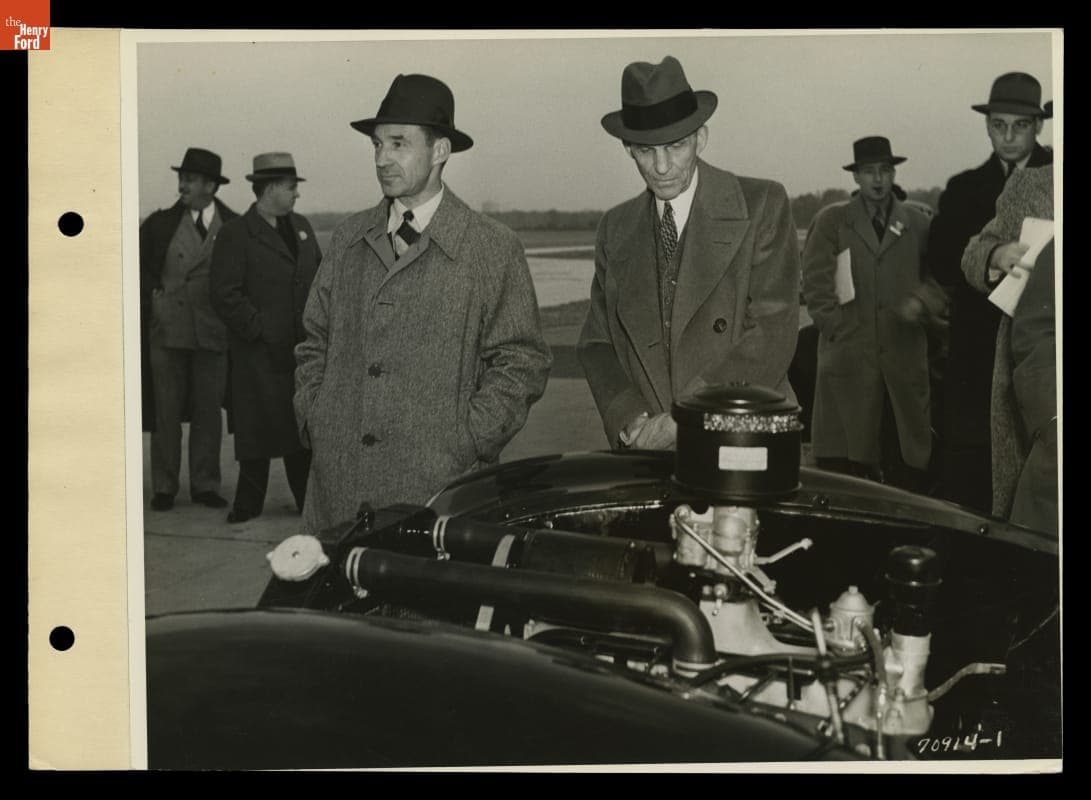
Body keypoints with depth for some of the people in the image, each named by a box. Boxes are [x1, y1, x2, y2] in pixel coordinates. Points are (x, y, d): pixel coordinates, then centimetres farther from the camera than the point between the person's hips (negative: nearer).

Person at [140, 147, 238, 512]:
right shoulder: (160, 224, 5)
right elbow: (139, 267, 13)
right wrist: (150, 300, 3)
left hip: (212, 332, 0)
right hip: (167, 330, 0)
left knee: (208, 410, 4)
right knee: (167, 410, 2)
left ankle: (205, 485, 14)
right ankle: (164, 487, 10)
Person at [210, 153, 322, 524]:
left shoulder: (302, 227, 15)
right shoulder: (236, 235, -6)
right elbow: (225, 295, -11)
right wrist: (262, 328, -14)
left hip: (303, 347, 5)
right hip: (260, 352, -5)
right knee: (257, 429, 1)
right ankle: (248, 504, 13)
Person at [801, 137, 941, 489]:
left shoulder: (917, 223, 14)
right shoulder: (830, 221, 10)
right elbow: (815, 284, 4)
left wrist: (922, 301, -5)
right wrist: (840, 328, -4)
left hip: (904, 355, 2)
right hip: (847, 353, -2)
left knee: (906, 464, 0)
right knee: (843, 462, -5)